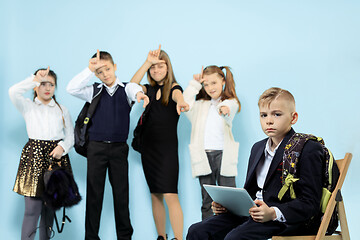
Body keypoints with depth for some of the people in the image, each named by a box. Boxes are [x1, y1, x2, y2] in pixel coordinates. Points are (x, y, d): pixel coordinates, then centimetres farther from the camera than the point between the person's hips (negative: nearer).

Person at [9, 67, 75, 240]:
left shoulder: (61, 109, 15)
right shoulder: (28, 106, 8)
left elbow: (71, 135, 11)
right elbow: (13, 92, -12)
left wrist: (62, 147, -9)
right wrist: (36, 78, -13)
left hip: (56, 156, 3)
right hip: (34, 156, -2)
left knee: (50, 207, 6)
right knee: (33, 208, -10)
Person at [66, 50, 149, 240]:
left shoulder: (126, 89, 5)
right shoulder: (94, 91, 8)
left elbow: (134, 89, -18)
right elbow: (71, 89, -6)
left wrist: (139, 93, -43)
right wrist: (90, 69, -13)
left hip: (119, 147, 0)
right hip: (96, 147, 1)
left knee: (121, 192, 4)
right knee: (94, 192, 2)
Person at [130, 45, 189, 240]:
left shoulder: (173, 87, 0)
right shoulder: (149, 90, 12)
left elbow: (177, 95, -24)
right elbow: (132, 85, -8)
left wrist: (180, 102, -48)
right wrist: (147, 62, -15)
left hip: (168, 147, -5)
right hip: (148, 148, 5)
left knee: (170, 195, -13)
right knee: (155, 195, 8)